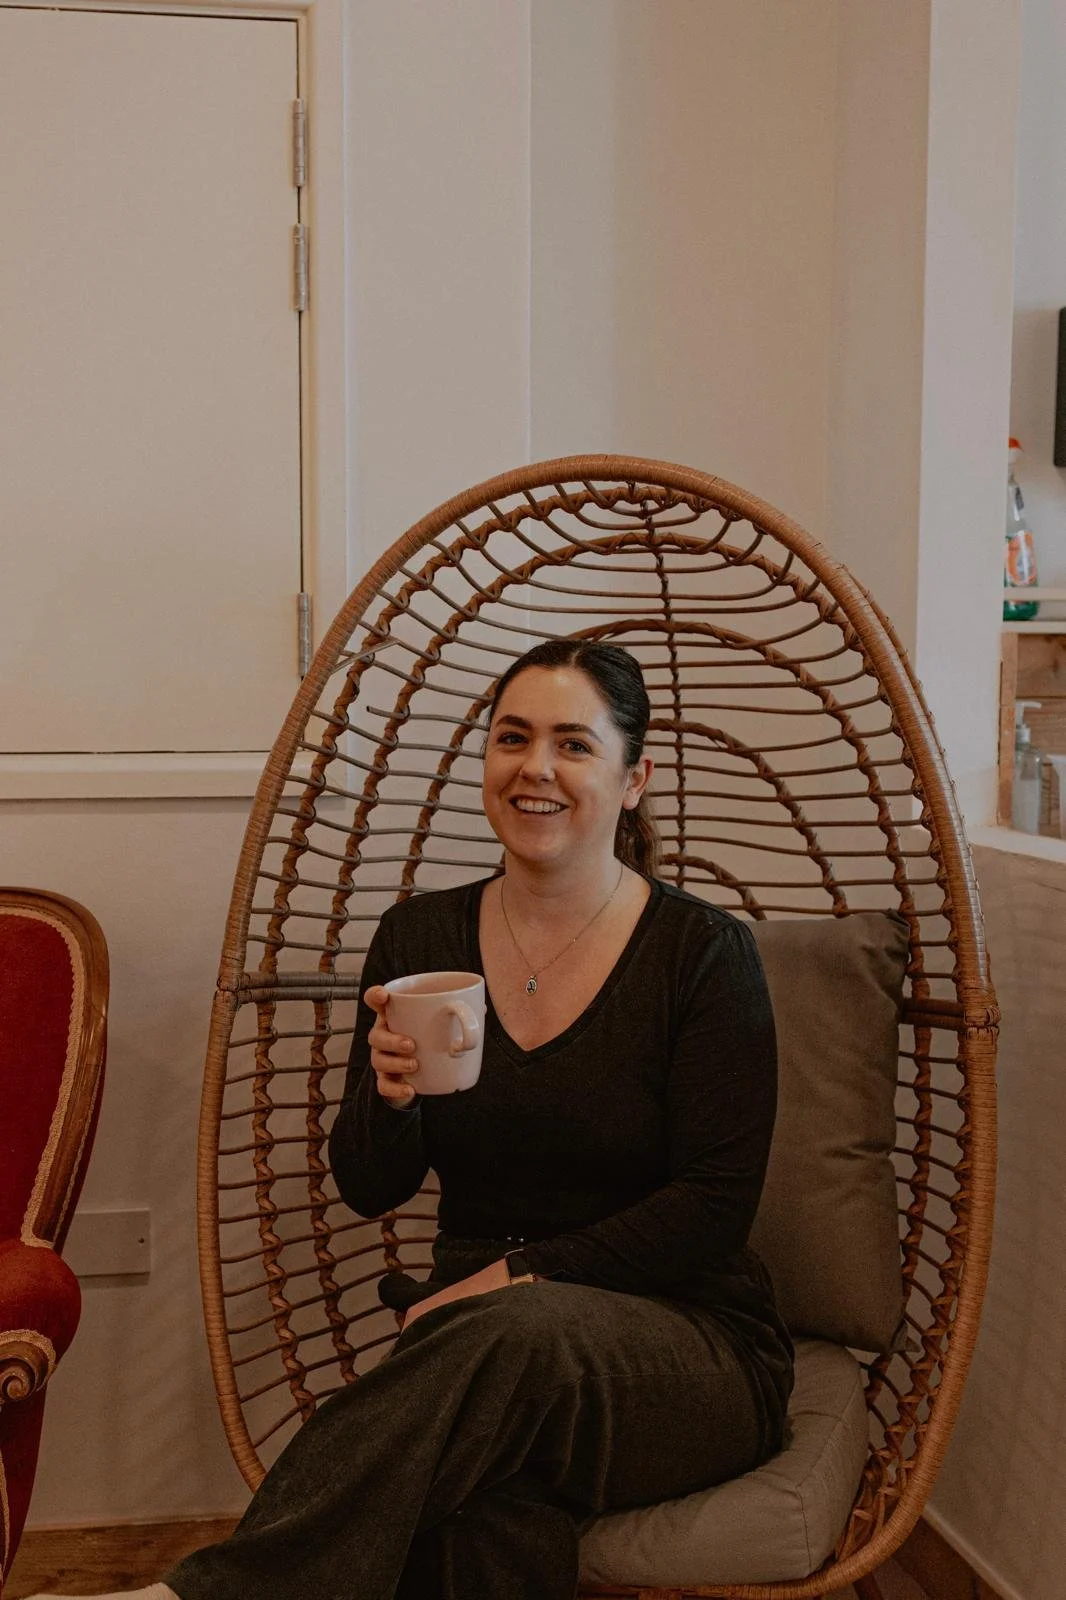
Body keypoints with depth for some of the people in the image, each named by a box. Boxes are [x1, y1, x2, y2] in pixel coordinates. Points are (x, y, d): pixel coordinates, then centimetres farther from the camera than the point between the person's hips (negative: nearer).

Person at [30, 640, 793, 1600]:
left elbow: (715, 1208, -8)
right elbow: (369, 1191, 5)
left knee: (516, 1339, -37)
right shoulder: (419, 937, 5)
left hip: (688, 1345, -2)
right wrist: (389, 1094, -18)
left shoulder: (705, 953, -5)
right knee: (491, 1499, -35)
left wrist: (525, 1276, -17)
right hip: (482, 1345, 2)